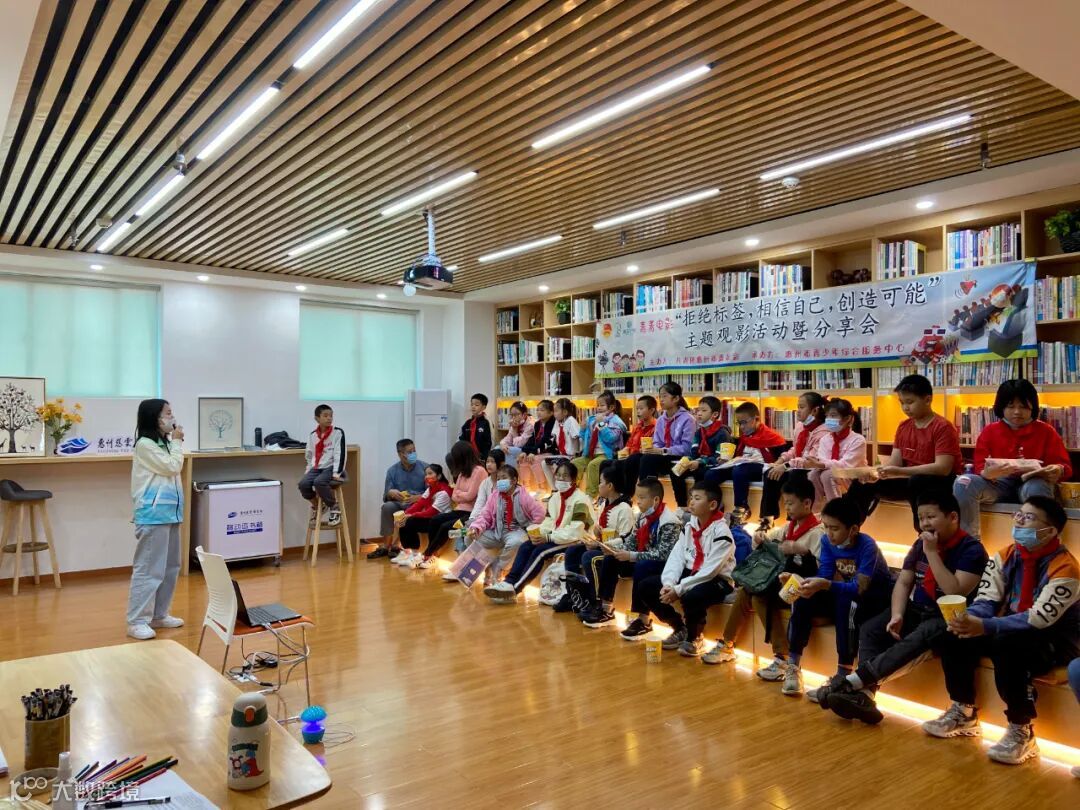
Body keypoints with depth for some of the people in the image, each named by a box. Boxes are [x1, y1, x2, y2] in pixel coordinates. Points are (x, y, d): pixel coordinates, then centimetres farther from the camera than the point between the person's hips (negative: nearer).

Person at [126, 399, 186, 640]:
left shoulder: (162, 444, 16)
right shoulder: (144, 445, -12)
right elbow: (172, 467, -11)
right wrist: (177, 443, -4)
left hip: (169, 513, 10)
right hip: (153, 515, -9)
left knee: (170, 567, 14)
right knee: (148, 569, -7)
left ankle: (159, 615, 23)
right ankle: (137, 621, -1)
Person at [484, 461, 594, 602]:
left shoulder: (580, 500, -16)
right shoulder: (555, 497, 11)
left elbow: (575, 532, -24)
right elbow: (548, 522, 10)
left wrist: (548, 537, -23)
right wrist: (539, 534, -13)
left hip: (575, 541, -8)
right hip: (555, 538, 8)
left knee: (540, 551, -26)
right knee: (525, 547, -12)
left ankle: (515, 588, -25)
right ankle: (509, 582, -20)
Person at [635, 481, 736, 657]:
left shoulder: (721, 532, -18)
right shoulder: (689, 526, 4)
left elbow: (710, 571, -23)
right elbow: (676, 557, -1)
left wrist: (679, 589, -27)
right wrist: (668, 583, -19)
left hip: (716, 580, -7)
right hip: (690, 574, 7)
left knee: (691, 597, -39)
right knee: (645, 586, -6)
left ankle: (694, 637, -5)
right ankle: (680, 629, 12)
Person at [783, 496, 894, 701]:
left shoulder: (867, 546, -27)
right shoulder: (827, 541, -9)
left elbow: (860, 588, -34)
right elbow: (823, 577, -11)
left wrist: (826, 585, -48)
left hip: (876, 597, -6)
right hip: (846, 594, 6)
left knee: (847, 603, -38)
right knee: (803, 598, -18)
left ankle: (843, 676, -29)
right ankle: (793, 667, -12)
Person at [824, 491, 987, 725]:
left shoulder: (971, 549, -13)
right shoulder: (921, 543, 6)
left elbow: (956, 594, -23)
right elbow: (903, 582, 6)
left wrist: (932, 554, -23)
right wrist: (896, 615, -11)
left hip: (948, 617, -7)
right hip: (917, 609, 7)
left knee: (919, 639, -37)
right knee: (871, 629, -16)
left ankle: (855, 681, -38)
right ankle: (865, 694, -29)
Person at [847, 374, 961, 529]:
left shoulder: (943, 427, -16)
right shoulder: (903, 427, 6)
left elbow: (943, 468, -26)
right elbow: (894, 463, 3)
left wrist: (899, 472, -33)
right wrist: (876, 473, -20)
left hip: (941, 483, -7)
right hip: (910, 480, 7)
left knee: (917, 482, -38)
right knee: (864, 483, -1)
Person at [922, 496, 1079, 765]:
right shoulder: (1005, 557, 0)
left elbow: (1039, 620, -30)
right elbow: (985, 601, -5)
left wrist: (985, 627, -39)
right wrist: (968, 620, -29)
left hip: (1055, 640, -7)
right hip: (1011, 631, 7)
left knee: (1005, 647, -36)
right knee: (954, 635, -13)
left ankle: (1021, 731, -17)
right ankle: (963, 713, 3)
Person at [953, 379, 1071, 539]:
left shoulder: (1046, 431, 7)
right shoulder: (990, 431, 8)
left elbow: (1065, 465, 3)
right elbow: (980, 466, 0)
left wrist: (1058, 470, -23)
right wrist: (987, 473, -26)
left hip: (1033, 482, -1)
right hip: (999, 484, 2)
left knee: (1036, 488, -40)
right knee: (963, 483, -28)